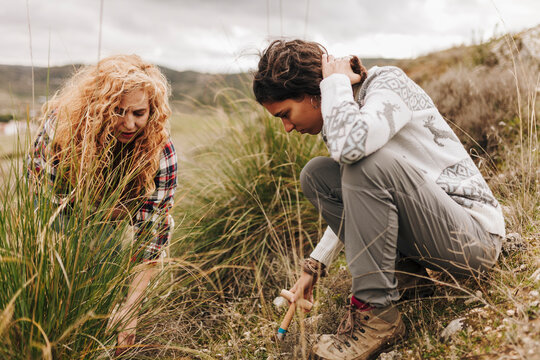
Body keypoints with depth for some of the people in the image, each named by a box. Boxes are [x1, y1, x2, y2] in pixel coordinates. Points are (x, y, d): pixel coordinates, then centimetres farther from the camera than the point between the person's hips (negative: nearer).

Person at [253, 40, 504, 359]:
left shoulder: (387, 82, -15)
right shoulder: (342, 114, 8)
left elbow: (349, 144, -39)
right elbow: (354, 203, 19)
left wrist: (336, 80, -19)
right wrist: (315, 265, 17)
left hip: (475, 234, -8)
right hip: (420, 232, 8)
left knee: (370, 161, -31)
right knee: (316, 175, 3)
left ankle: (377, 314, -18)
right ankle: (404, 271, 1)